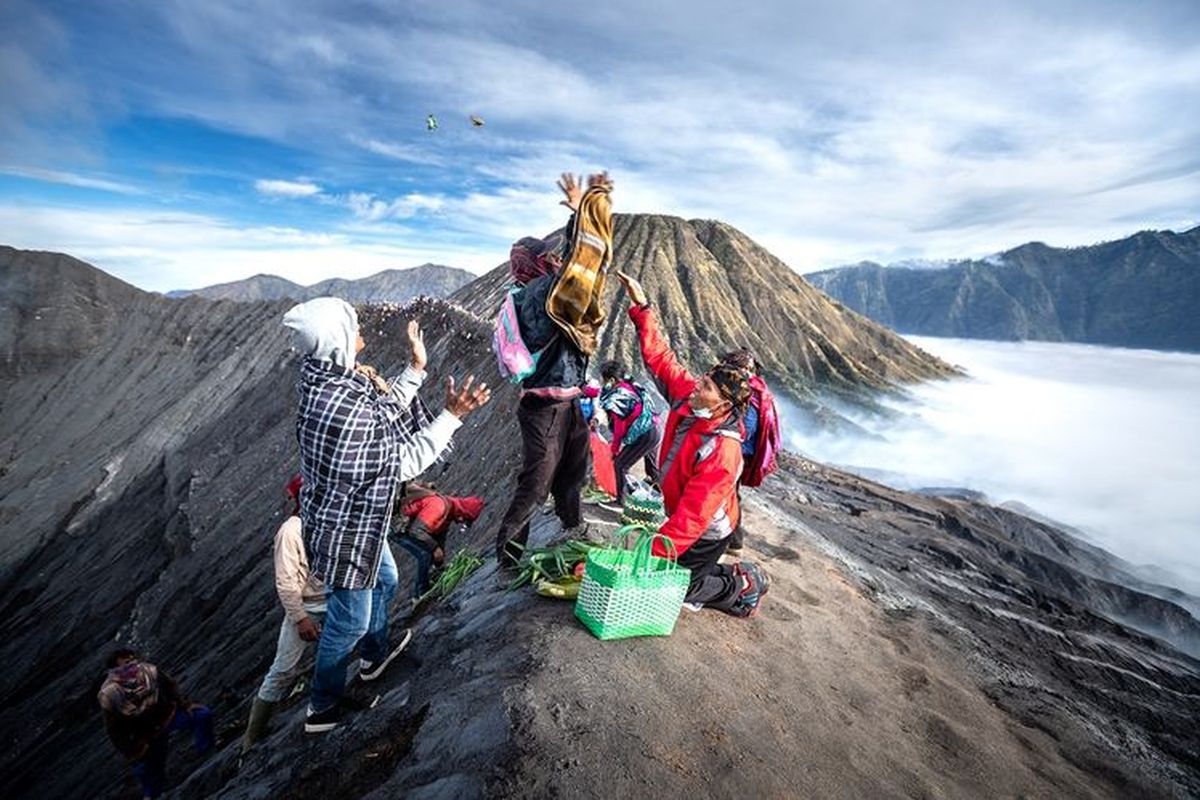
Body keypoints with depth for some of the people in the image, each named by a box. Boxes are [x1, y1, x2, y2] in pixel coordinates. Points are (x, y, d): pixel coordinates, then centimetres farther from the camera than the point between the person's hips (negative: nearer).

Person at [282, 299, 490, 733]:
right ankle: (323, 707, 38)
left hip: (356, 518, 9)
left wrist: (415, 368, 5)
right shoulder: (348, 410, -35)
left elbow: (381, 412, 5)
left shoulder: (320, 379, -8)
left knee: (385, 581, 30)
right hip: (345, 530, -9)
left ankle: (375, 656, 54)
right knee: (350, 621, 13)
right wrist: (452, 415, -23)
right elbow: (405, 462, -23)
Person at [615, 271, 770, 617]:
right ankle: (736, 574, 34)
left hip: (705, 534, -8)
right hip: (685, 521, 8)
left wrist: (655, 553, -32)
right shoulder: (687, 399, -15)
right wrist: (641, 306, -14)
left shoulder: (723, 451, -34)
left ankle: (742, 587, 20)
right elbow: (661, 358, -10)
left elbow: (693, 516, -34)